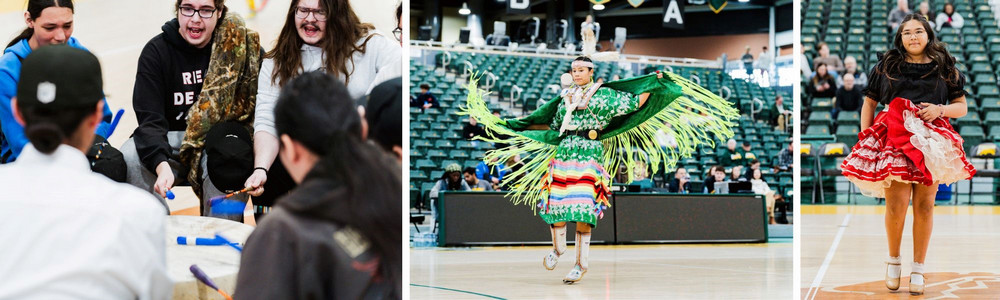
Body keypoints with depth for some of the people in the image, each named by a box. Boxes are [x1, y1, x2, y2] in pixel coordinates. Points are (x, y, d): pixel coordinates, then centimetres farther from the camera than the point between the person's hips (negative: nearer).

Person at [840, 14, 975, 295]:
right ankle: (893, 260, 12)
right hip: (896, 141, -1)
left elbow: (962, 107, 14)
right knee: (896, 205, -10)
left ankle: (918, 269, 10)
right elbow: (869, 103, 16)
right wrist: (865, 136, 4)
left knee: (924, 205, -1)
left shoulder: (945, 69, 12)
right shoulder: (886, 66, 12)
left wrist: (941, 109, -7)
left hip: (931, 142, 1)